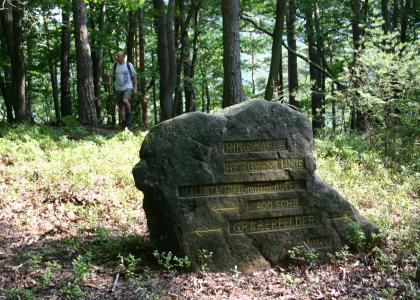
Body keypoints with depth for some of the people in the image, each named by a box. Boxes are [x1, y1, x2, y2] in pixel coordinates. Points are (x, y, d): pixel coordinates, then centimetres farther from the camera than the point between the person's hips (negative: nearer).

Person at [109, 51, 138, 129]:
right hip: (118, 88, 3)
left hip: (128, 87, -3)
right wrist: (109, 82, -6)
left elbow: (134, 77, 4)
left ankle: (129, 115, -5)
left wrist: (135, 88, 0)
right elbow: (111, 75, 13)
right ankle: (123, 123, 17)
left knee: (125, 101, -29)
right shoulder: (114, 65, 3)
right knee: (120, 107, 6)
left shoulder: (129, 65, -2)